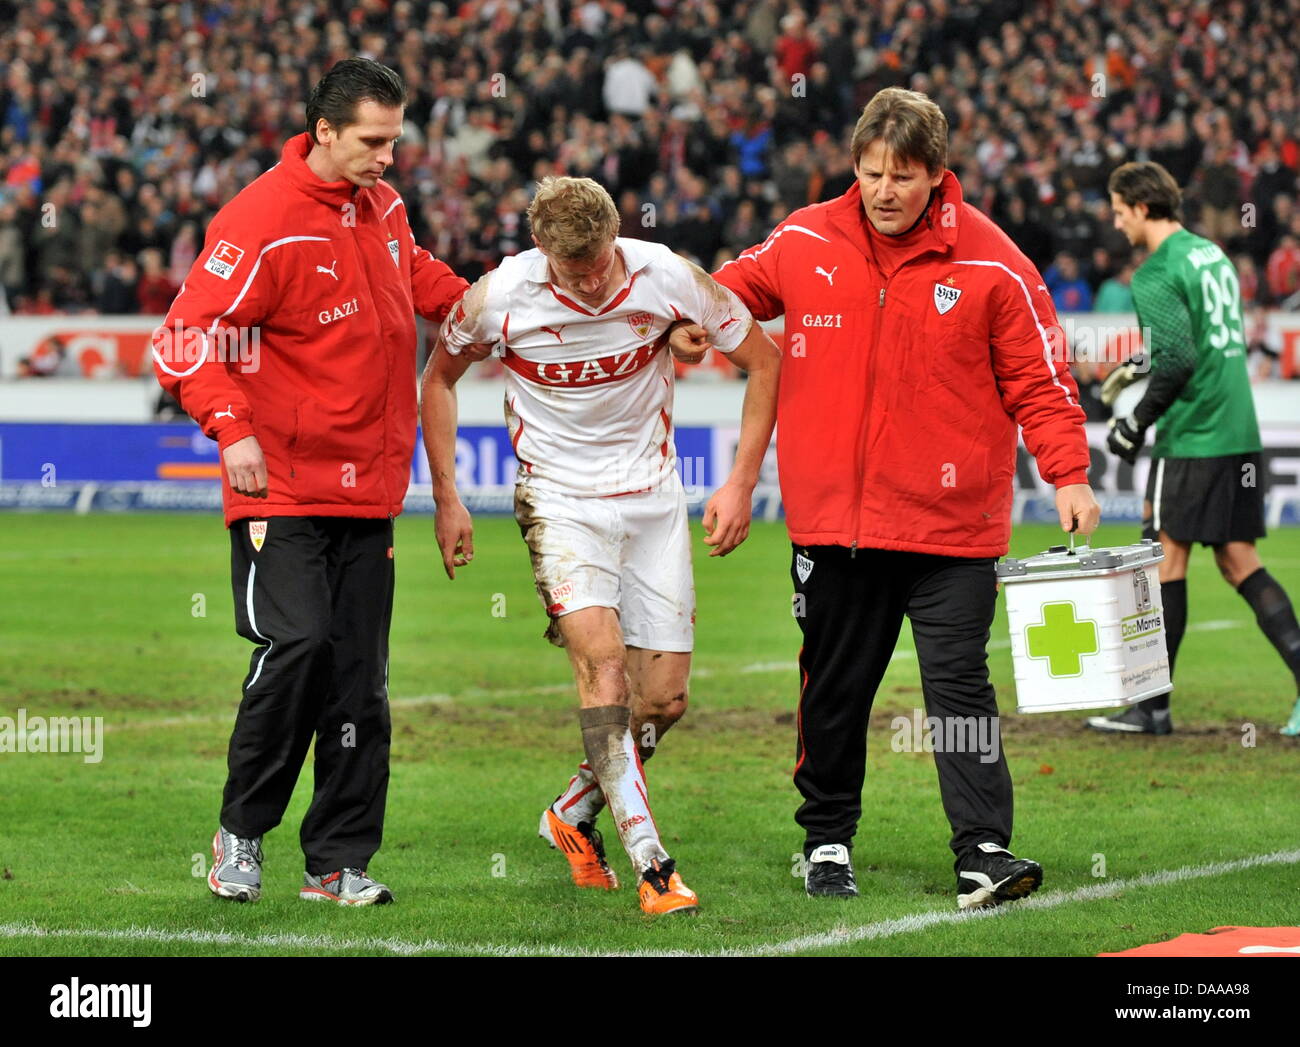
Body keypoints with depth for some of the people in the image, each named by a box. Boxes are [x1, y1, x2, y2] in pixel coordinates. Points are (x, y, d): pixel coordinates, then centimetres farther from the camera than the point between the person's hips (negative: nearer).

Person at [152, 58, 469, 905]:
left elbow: (414, 273, 32)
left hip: (369, 490, 6)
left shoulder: (383, 206, 9)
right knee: (298, 644, -19)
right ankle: (243, 831, 1)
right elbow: (187, 340, -16)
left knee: (360, 678, 3)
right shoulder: (263, 223, -13)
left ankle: (339, 863, 12)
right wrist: (231, 428, -28)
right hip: (283, 489, -6)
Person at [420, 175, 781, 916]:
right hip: (560, 500, -2)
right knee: (603, 662, -23)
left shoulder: (668, 278, -16)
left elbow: (764, 359, -2)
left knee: (665, 699, 1)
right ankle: (651, 864, -21)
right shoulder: (500, 298, -17)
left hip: (653, 498, 2)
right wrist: (447, 498, 3)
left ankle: (574, 815, 28)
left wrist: (742, 482, -6)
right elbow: (441, 376, 4)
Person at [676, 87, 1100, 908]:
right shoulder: (805, 242, 2)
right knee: (835, 687, 12)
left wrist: (1069, 476, -11)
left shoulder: (991, 263, -5)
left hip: (950, 525, -3)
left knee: (960, 684, -8)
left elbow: (1038, 378, -1)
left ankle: (985, 851, -10)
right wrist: (694, 318, 1)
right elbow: (738, 287, 22)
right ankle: (828, 839, 26)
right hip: (833, 516, 3)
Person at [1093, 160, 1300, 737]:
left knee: (1167, 559, -1)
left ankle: (1152, 706, 4)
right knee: (1238, 561, 10)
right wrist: (1141, 365, 31)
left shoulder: (1156, 275, -12)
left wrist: (1137, 422, -11)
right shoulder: (1212, 254, 15)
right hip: (1239, 430, 8)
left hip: (1192, 436, -8)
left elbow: (1179, 359, -20)